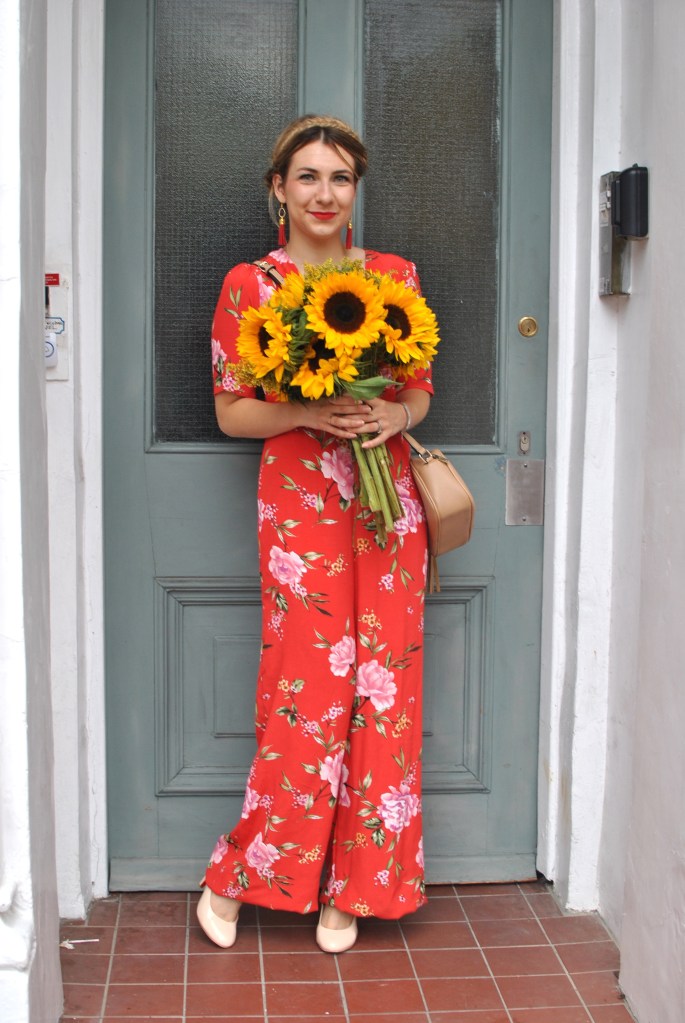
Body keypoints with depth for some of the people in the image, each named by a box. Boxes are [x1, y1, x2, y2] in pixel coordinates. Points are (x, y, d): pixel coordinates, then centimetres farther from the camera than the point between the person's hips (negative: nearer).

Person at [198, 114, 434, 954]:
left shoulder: (395, 275, 10)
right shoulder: (249, 284, 3)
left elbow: (423, 385, 15)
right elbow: (230, 411, 3)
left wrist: (396, 414, -8)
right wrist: (301, 412, -15)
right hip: (298, 501, -3)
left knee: (382, 687, 3)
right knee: (308, 691, -5)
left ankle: (350, 889, 18)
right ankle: (232, 879, 15)